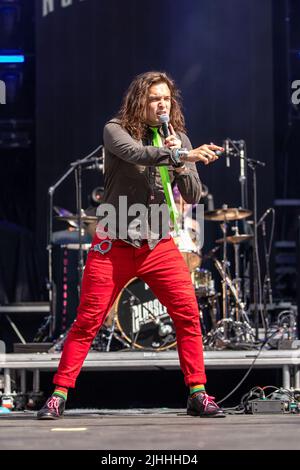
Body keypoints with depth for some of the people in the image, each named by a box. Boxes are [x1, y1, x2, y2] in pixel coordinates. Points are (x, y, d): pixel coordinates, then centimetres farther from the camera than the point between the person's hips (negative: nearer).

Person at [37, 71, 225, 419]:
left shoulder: (178, 138, 7)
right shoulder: (116, 130, -5)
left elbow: (192, 197, 3)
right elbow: (136, 153, -29)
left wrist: (179, 167, -15)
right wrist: (182, 155, -40)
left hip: (160, 245, 3)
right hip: (115, 245, -3)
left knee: (189, 315, -7)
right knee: (88, 320, -2)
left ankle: (198, 395, 1)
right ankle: (58, 396, 7)